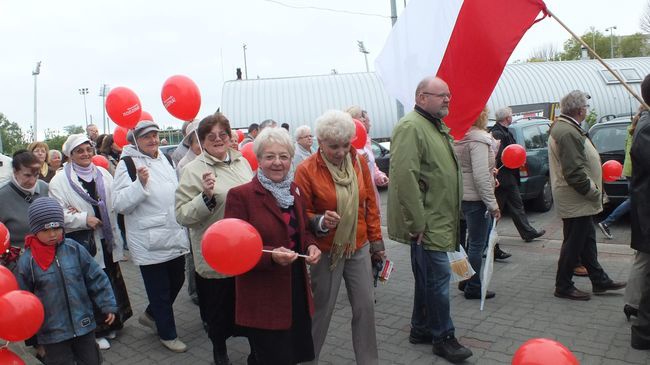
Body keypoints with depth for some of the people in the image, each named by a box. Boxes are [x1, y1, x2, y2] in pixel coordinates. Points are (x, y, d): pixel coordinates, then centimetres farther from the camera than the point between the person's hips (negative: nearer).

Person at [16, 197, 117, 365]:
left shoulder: (74, 249, -7)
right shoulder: (27, 260, -11)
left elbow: (96, 279, 0)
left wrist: (108, 305, -1)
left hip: (83, 324, 2)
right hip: (52, 332, -2)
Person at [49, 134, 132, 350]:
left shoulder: (103, 174, 7)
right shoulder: (59, 181, -5)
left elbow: (116, 202, 6)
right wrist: (83, 219, -19)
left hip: (106, 239, 4)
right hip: (82, 243, -4)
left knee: (111, 280, 13)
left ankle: (111, 322, 34)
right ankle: (97, 331, 20)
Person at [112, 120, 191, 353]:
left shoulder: (166, 159, 11)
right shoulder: (128, 164, -9)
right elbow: (119, 204, -16)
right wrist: (140, 183, -29)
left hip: (175, 236, 7)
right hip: (149, 242, -7)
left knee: (177, 281, 20)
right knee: (159, 290, 6)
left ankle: (151, 315, 44)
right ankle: (168, 334, 26)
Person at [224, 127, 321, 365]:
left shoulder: (295, 191, 8)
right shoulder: (240, 195, -13)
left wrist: (311, 246, -3)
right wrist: (271, 256, -28)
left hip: (297, 293, 7)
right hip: (263, 301, -6)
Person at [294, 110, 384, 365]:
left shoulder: (359, 162, -1)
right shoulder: (306, 170, -14)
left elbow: (370, 203, 7)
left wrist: (375, 239, 9)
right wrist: (321, 222, -28)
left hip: (359, 248, 4)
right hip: (326, 252, -3)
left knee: (365, 306, 9)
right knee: (321, 310, 9)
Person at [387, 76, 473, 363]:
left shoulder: (438, 127, 17)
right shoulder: (411, 126, -16)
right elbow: (405, 176, -25)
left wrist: (452, 217, 22)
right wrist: (418, 222, -24)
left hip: (439, 220, 10)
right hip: (427, 222, -10)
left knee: (428, 277, 17)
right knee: (439, 277, -3)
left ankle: (420, 329, 30)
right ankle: (443, 337, 13)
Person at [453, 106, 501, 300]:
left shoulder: (461, 137, 9)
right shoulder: (478, 139, -18)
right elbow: (480, 176, -24)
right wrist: (492, 204, -20)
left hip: (464, 195, 9)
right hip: (476, 198, -9)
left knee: (476, 240, 21)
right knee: (477, 244, 3)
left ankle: (468, 279, 30)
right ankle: (473, 288, 15)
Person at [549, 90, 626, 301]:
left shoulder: (562, 127, 12)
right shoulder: (568, 133, -23)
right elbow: (575, 172, -27)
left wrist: (593, 189, 17)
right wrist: (594, 191, -15)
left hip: (578, 200, 11)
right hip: (576, 201, -11)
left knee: (587, 241, 19)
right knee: (573, 245, 0)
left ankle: (599, 281, 32)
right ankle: (563, 287, 12)